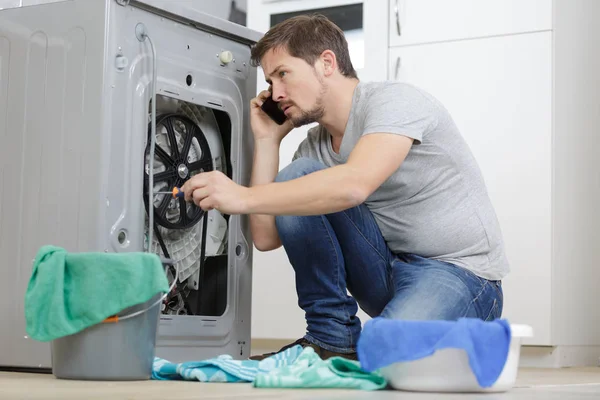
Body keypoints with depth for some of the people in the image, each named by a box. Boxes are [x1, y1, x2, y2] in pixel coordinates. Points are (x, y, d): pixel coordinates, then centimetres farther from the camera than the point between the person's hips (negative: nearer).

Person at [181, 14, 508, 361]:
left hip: (460, 271, -7)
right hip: (388, 270, 7)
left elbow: (353, 185, -34)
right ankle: (330, 338, -6)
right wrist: (267, 139, 2)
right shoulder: (315, 147, 8)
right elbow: (266, 237, 2)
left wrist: (244, 197, -35)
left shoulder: (395, 101, -15)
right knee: (296, 180, -11)